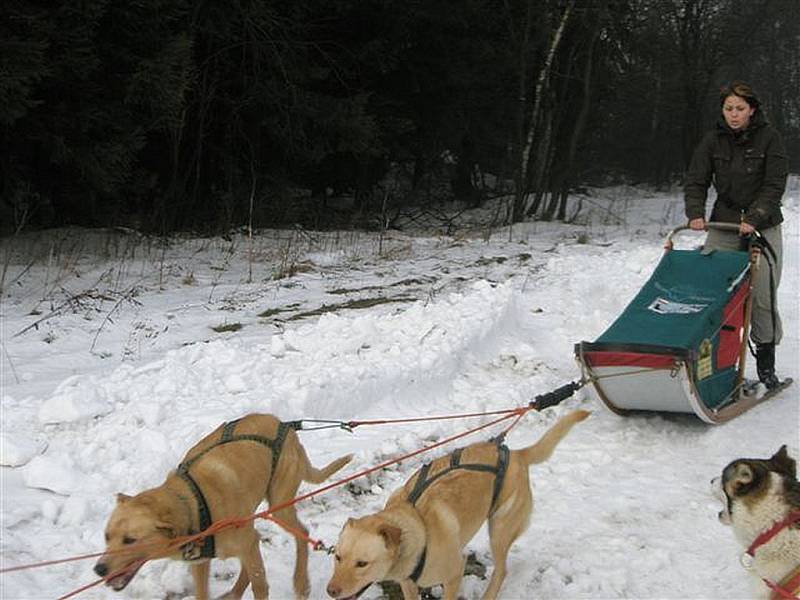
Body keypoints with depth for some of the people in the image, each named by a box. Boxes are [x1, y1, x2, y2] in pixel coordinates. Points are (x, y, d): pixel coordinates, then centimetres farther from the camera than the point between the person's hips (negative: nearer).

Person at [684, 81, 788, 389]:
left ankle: (766, 364, 9)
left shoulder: (769, 137, -4)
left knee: (763, 295, -4)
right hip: (724, 225, 2)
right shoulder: (713, 140, 3)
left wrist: (752, 218, -20)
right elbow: (696, 181, 2)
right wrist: (696, 213, -16)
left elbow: (775, 185, -8)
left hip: (763, 227, -2)